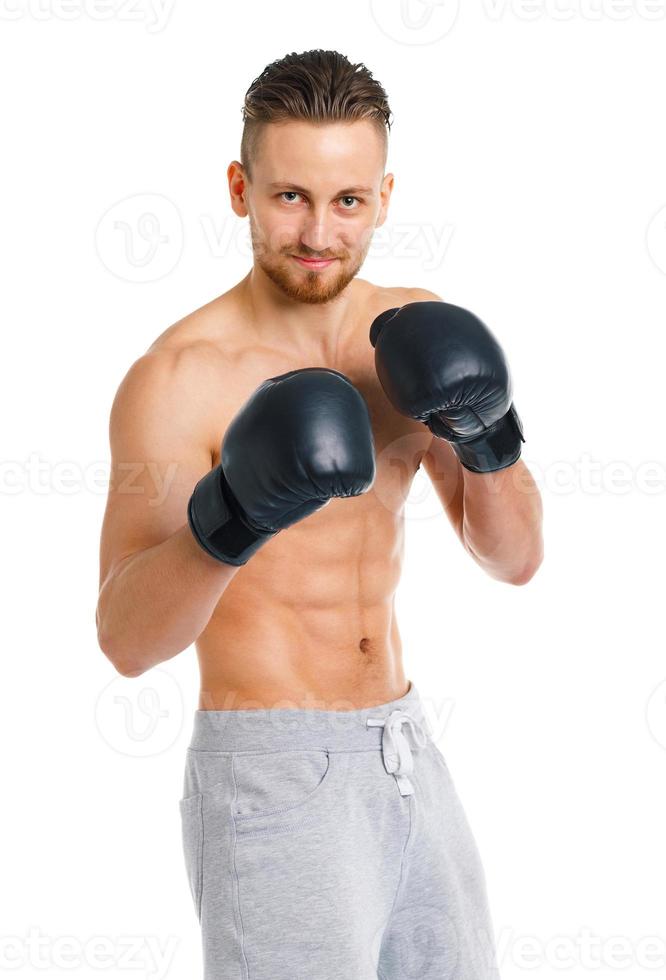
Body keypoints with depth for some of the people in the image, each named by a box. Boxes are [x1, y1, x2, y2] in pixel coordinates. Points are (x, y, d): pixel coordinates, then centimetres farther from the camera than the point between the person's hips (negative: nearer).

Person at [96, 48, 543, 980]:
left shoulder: (410, 330, 3)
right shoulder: (177, 378, -16)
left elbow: (514, 557, 4)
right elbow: (126, 639, -23)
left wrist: (488, 437, -14)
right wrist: (225, 523, -40)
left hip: (408, 761, 7)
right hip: (271, 777, -6)